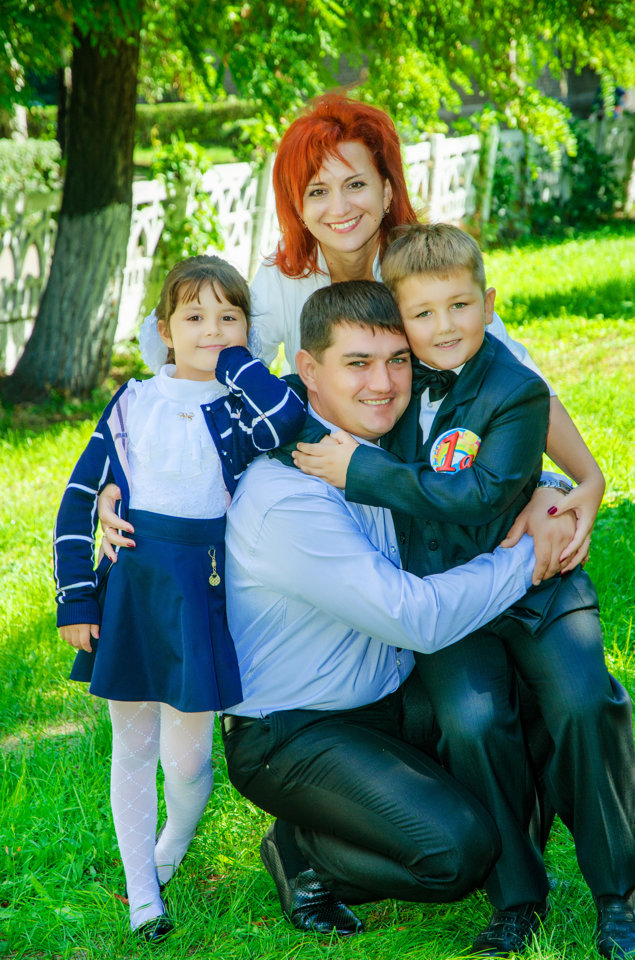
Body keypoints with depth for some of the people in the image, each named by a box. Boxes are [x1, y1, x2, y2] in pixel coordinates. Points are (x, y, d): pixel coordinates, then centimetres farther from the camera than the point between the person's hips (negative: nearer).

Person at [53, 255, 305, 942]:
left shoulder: (242, 407, 1)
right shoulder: (132, 405, 6)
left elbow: (287, 416, -25)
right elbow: (79, 500, 7)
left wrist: (232, 358, -9)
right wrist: (75, 598, 1)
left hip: (202, 595, -2)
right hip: (129, 587, 2)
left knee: (187, 758, 4)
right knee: (132, 748, 10)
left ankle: (170, 850, 36)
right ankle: (141, 895, 23)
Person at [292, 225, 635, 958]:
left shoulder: (517, 394, -12)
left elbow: (476, 498, -24)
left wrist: (363, 472, -26)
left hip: (533, 587, -3)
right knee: (471, 721, -24)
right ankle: (516, 898, -4)